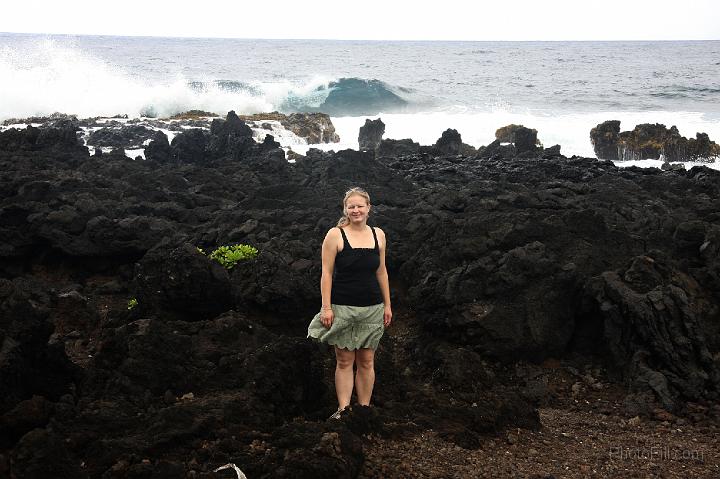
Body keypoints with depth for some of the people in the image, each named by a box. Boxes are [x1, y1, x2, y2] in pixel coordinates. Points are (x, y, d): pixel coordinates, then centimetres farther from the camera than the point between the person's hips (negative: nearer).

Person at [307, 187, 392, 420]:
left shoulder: (378, 235, 6)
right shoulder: (335, 235, -5)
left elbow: (381, 271, 13)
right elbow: (327, 273, -6)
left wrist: (387, 305, 12)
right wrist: (326, 307, -11)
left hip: (372, 308, 3)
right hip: (343, 308, -3)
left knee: (367, 361, 8)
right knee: (344, 361, 2)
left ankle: (364, 409, 17)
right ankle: (343, 409, 9)